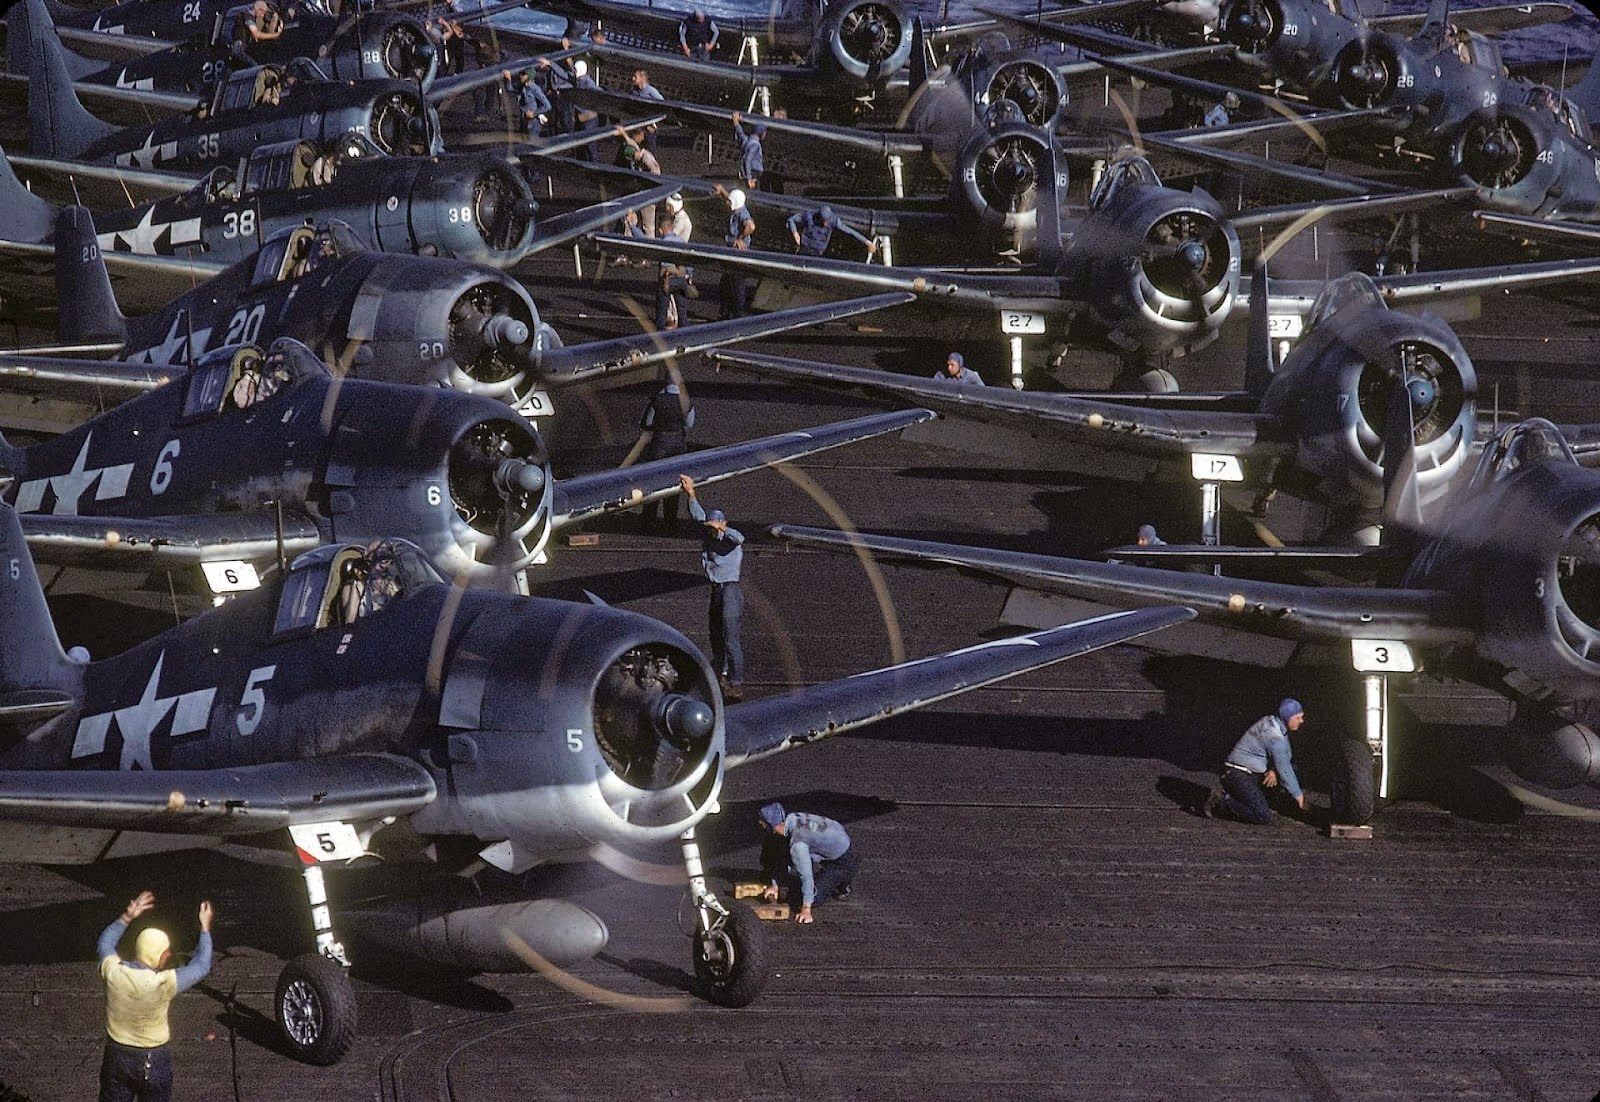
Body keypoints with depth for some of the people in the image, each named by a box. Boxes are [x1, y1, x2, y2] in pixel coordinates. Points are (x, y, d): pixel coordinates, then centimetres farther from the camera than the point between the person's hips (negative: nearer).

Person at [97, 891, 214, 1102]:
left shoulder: (113, 972, -16)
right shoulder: (162, 984, -27)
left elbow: (106, 942, 9)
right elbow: (201, 966, -11)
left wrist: (127, 917, 8)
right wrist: (205, 928, -1)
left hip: (117, 1055, 4)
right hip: (153, 1061, -4)